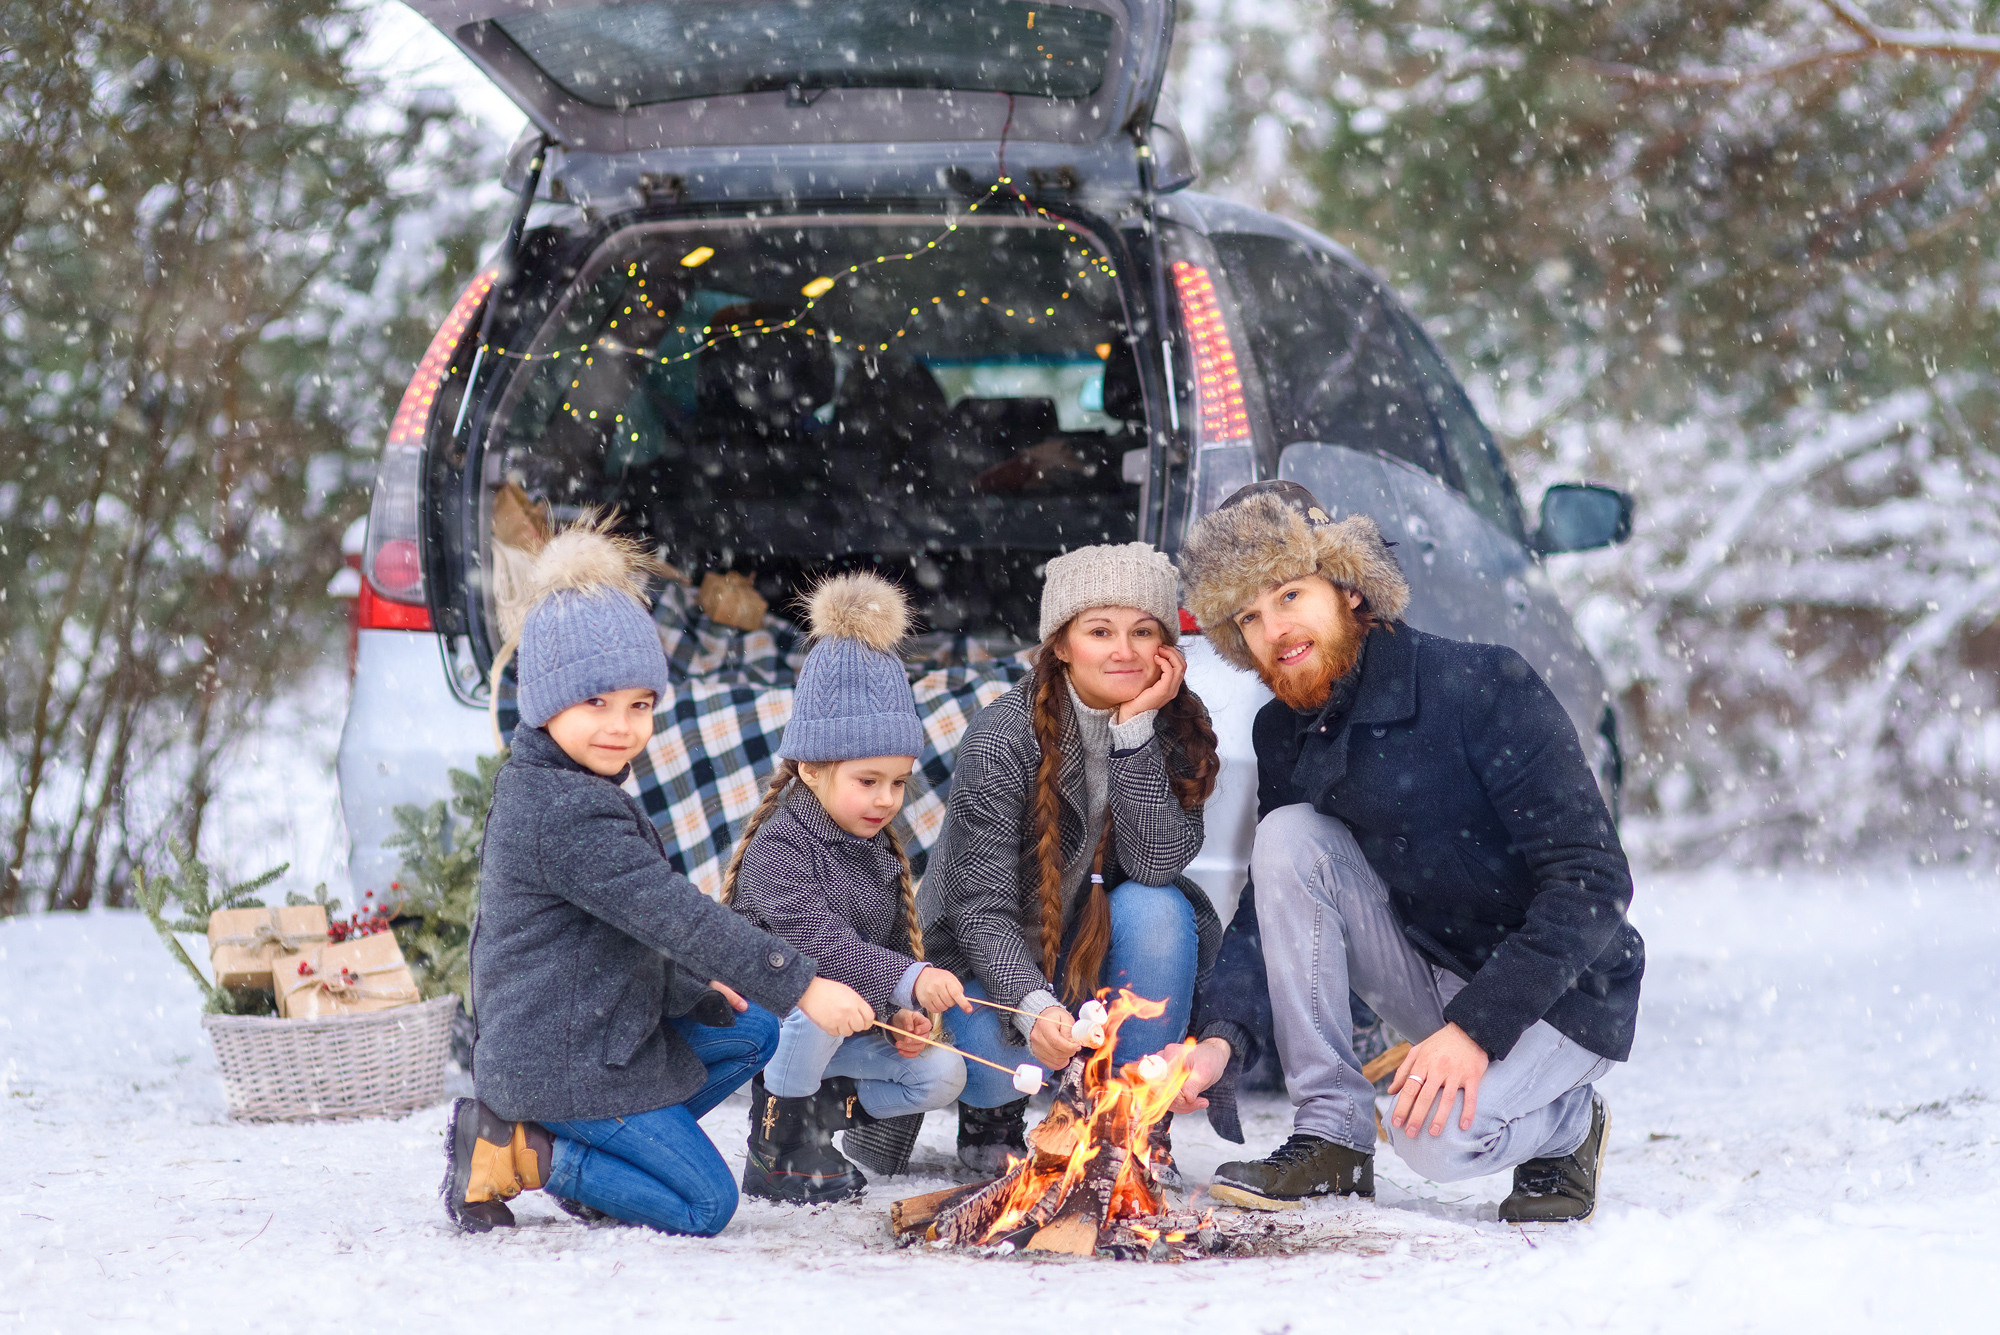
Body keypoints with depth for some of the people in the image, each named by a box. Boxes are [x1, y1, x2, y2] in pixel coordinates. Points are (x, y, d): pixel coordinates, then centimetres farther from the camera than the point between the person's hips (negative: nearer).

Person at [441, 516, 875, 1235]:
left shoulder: (546, 789, 11)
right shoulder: (566, 813, -24)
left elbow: (637, 921, 21)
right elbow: (672, 913, -28)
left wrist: (693, 992, 13)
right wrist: (802, 986, -27)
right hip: (561, 1063, -10)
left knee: (751, 1034, 21)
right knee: (704, 1205, -6)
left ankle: (600, 1150, 10)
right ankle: (508, 1154, -6)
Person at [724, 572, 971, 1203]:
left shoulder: (879, 849, 8)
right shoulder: (779, 845, -19)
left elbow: (895, 940, 16)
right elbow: (816, 938, -33)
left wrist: (903, 1013, -5)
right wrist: (908, 981, -45)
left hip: (849, 1030, 7)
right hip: (763, 1023, -7)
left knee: (943, 1074, -10)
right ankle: (780, 1142, -17)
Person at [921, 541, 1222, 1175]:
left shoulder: (1176, 730, -9)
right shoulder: (1002, 739, -20)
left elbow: (1157, 861, -24)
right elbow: (980, 907, -23)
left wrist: (1134, 728, -29)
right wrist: (1032, 1006, -40)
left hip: (1109, 963, 3)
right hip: (1000, 959, -3)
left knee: (1156, 908, -29)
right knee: (1004, 1042, -34)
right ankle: (991, 1112, 6)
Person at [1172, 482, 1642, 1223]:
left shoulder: (1483, 688, -21)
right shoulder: (1283, 736, -1)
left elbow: (1593, 882, -24)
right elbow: (1271, 901, 1)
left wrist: (1476, 1029, -29)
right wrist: (1220, 1037, -19)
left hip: (1563, 990, -6)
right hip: (1428, 969, 6)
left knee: (1438, 1139, -32)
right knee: (1288, 837, -17)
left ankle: (1567, 1123, 5)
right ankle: (1330, 1139, -12)